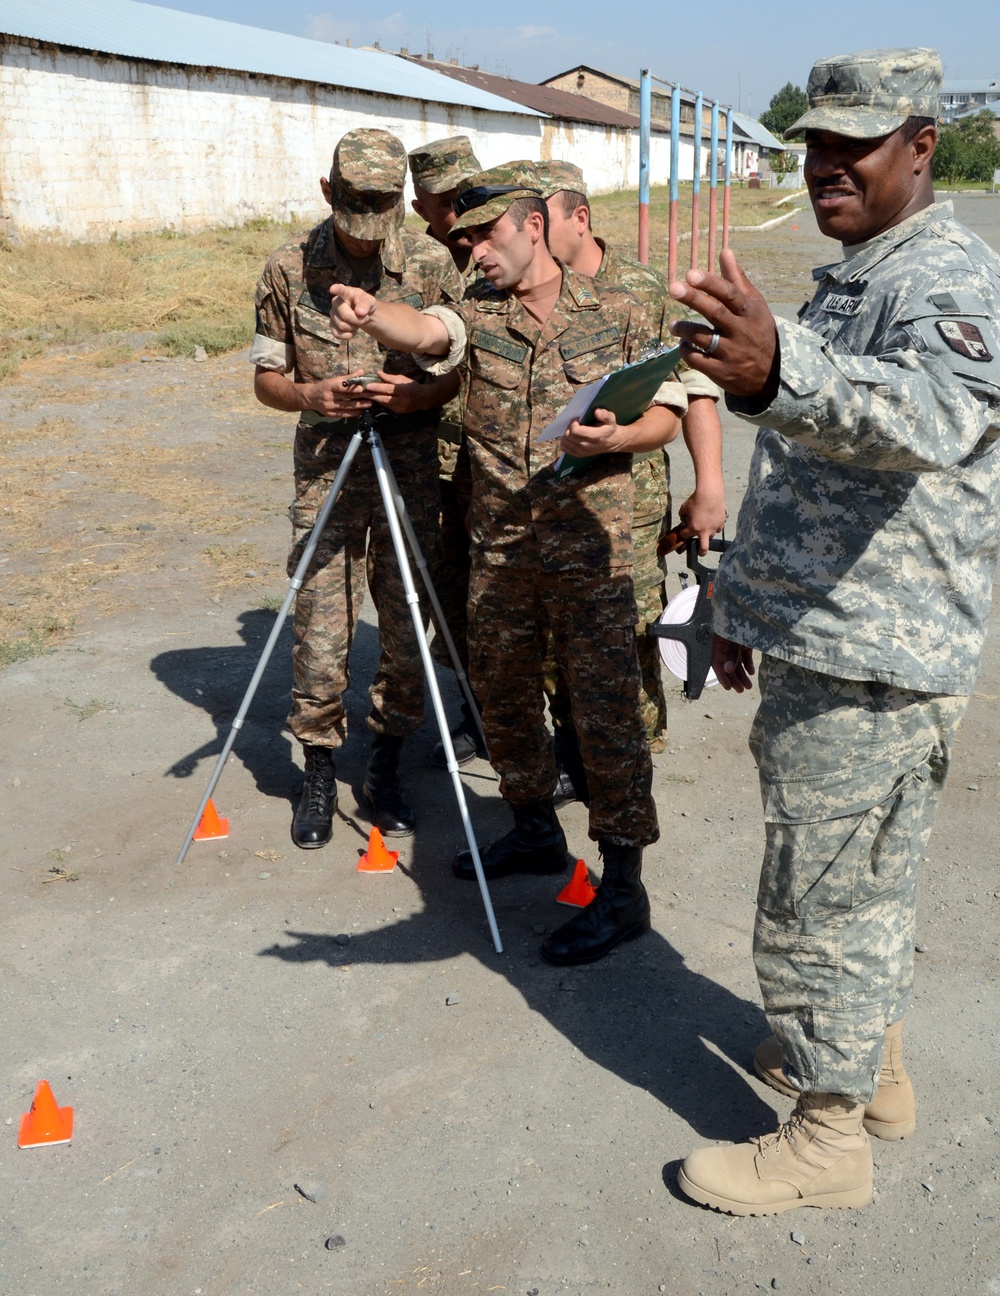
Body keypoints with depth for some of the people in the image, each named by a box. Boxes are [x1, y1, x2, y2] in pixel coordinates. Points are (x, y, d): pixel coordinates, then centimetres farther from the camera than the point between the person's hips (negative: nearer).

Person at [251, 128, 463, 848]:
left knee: (407, 632, 5)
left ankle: (387, 767, 23)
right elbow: (267, 379, 6)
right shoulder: (289, 270, 0)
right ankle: (320, 774, 18)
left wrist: (419, 394, -17)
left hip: (412, 469, 0)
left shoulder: (433, 263, -1)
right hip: (326, 469, 0)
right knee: (320, 634, 0)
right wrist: (311, 394, -16)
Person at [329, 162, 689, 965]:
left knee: (606, 707, -4)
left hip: (590, 546, -4)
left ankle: (623, 885, 6)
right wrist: (369, 315, -37)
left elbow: (667, 413, 3)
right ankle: (535, 831, 37)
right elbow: (426, 330, -16)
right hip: (499, 547, 5)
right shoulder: (479, 314, 6)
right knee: (502, 692, 15)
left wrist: (616, 437, -18)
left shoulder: (618, 314, 1)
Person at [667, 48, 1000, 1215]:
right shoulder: (851, 282, 16)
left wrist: (779, 372, -56)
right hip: (822, 645, 10)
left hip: (871, 667, -10)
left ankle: (825, 1139, 17)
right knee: (863, 884, 22)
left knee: (819, 903, 0)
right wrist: (742, 600, 23)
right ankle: (871, 1065, 40)